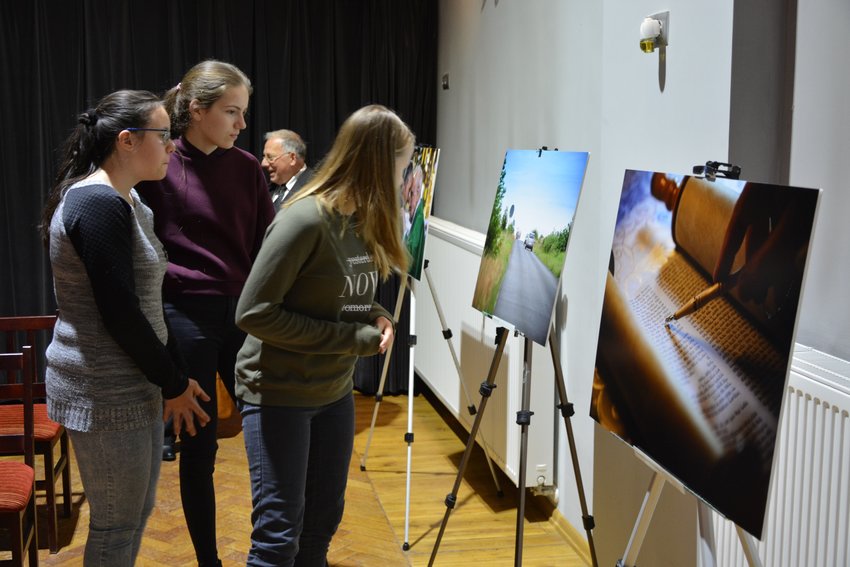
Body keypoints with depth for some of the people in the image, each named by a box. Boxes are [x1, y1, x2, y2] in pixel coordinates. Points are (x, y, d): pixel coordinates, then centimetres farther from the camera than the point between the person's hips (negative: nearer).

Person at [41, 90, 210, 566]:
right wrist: (173, 385, -11)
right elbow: (120, 315, -21)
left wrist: (177, 375, 10)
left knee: (137, 512, 19)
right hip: (104, 394, -10)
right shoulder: (97, 204, -19)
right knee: (117, 525, 4)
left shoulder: (128, 202, 11)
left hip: (134, 385, 10)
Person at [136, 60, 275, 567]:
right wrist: (176, 277, -14)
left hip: (245, 312, 4)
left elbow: (268, 243, 4)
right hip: (186, 316, -3)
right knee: (199, 445, 8)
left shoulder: (247, 168, 5)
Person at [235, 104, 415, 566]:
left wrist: (375, 317, -8)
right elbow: (253, 313, -23)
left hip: (334, 391, 8)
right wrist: (355, 338, -21)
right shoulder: (305, 220, -22)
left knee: (323, 521, 17)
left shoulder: (363, 221, 3)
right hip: (278, 393, -8)